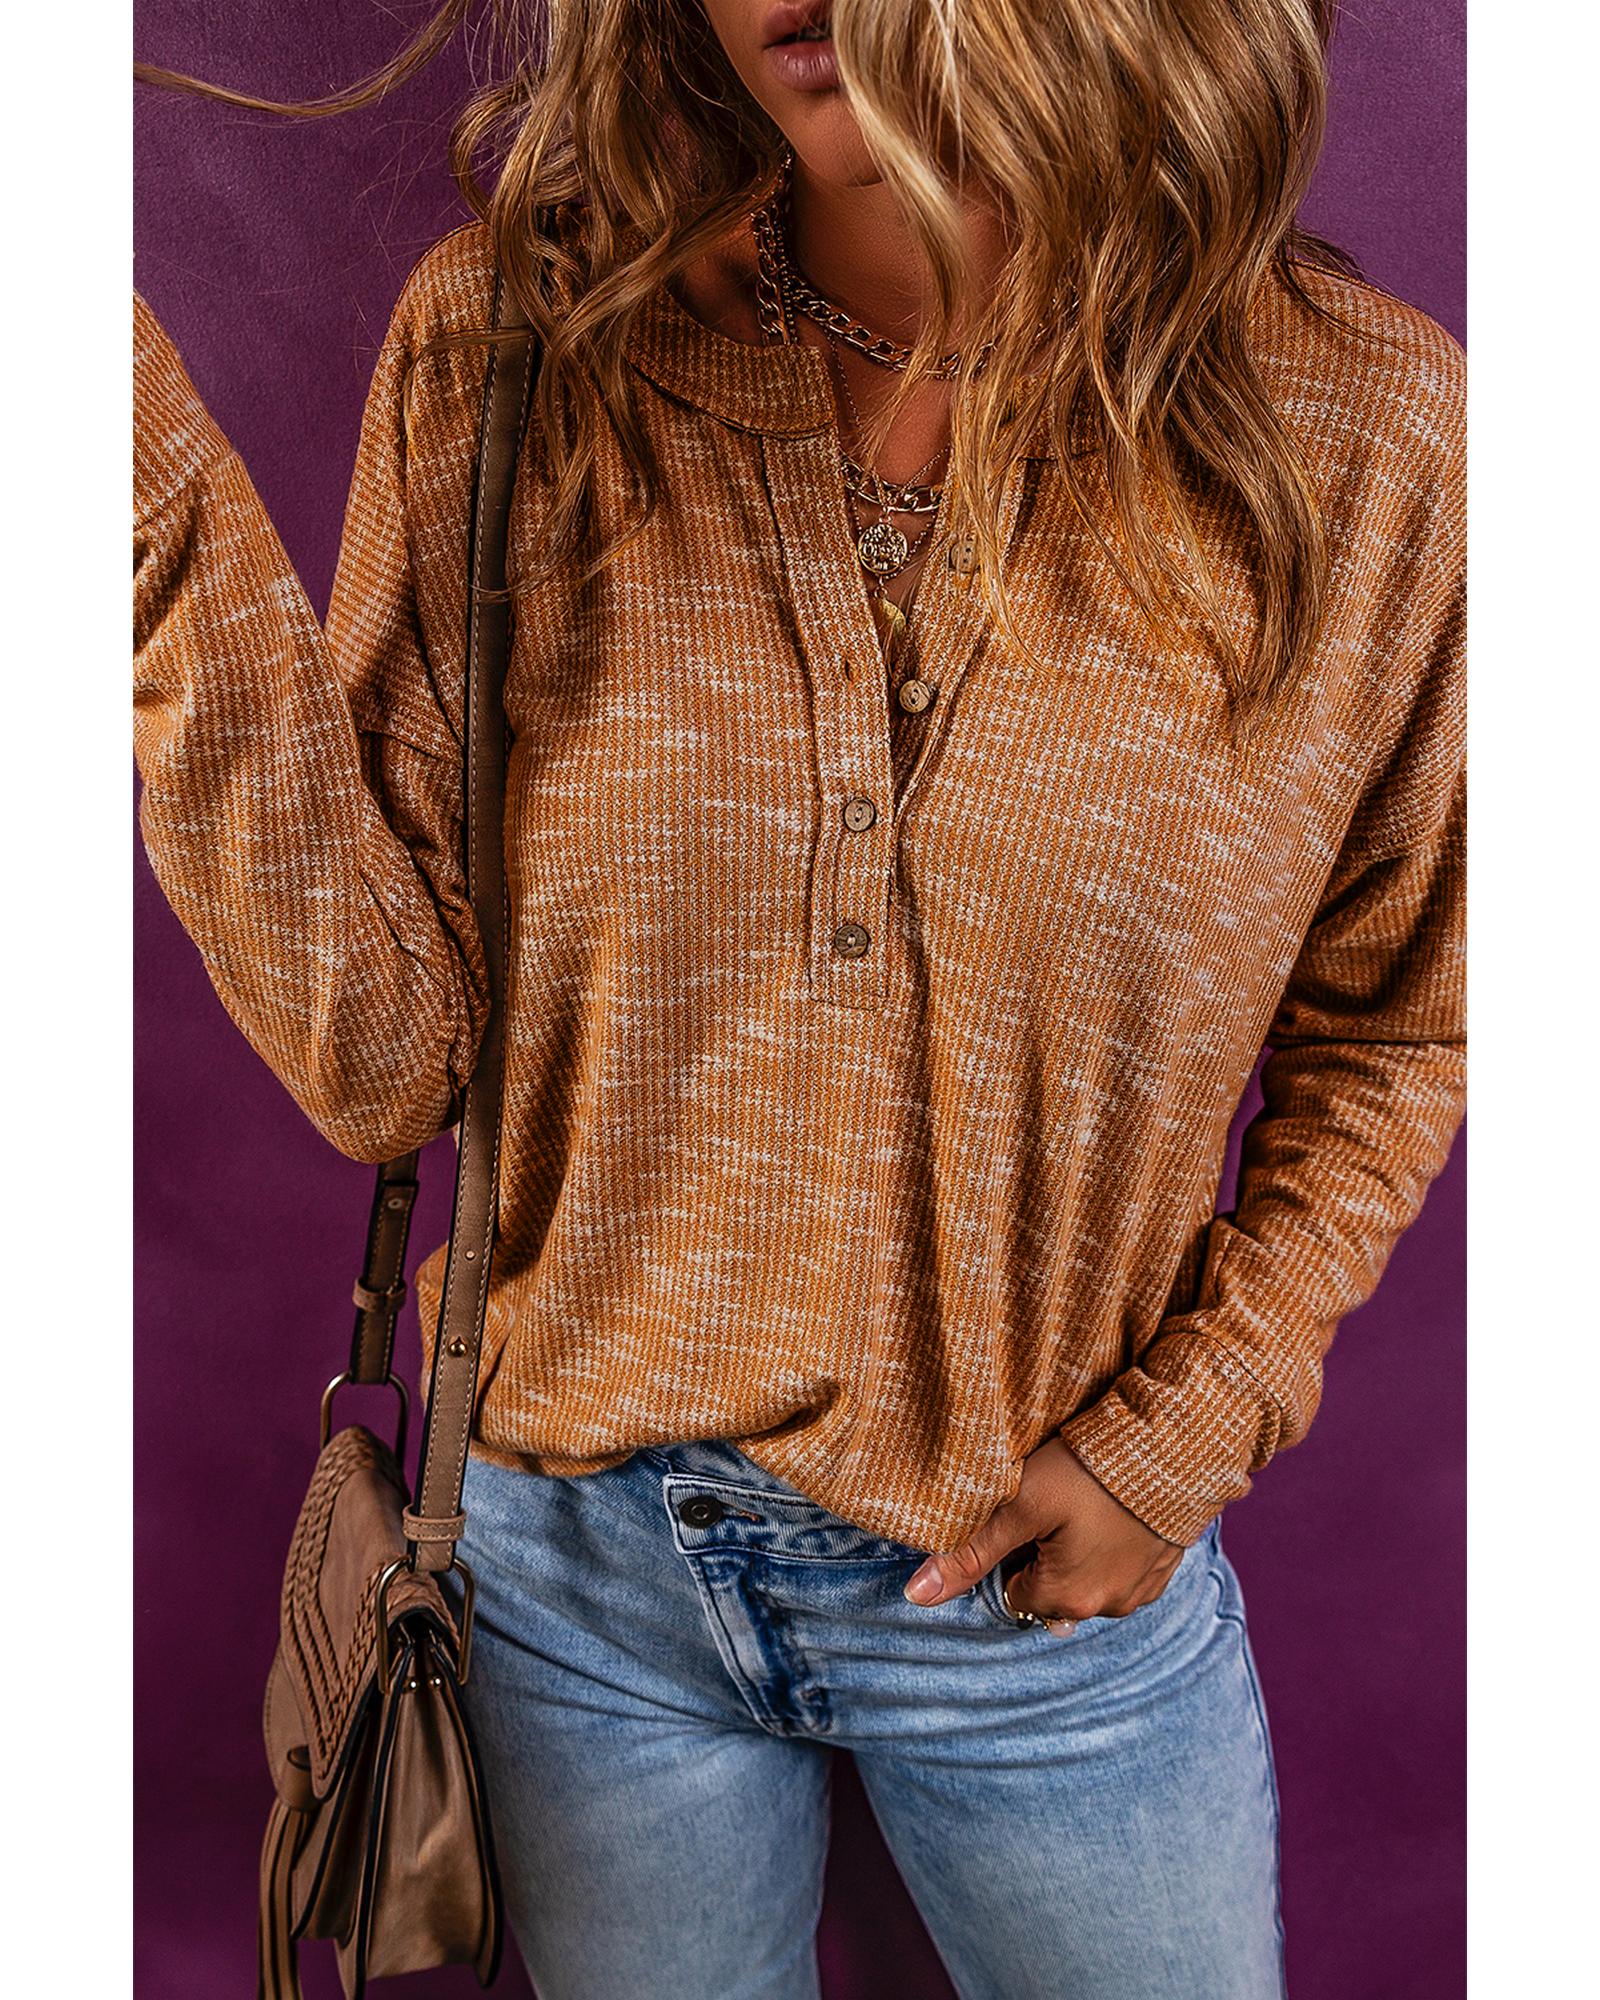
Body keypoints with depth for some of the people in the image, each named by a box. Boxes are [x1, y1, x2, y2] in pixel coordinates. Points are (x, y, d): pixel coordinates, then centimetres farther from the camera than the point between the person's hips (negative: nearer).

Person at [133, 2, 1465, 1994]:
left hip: (1055, 1589, 0)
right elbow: (382, 1059, -16)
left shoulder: (1369, 430, -13)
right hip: (582, 1559, 1)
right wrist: (155, 489, -24)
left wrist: (1186, 1430, -7)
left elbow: (1391, 1028, 2)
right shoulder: (511, 349, -12)